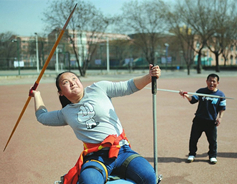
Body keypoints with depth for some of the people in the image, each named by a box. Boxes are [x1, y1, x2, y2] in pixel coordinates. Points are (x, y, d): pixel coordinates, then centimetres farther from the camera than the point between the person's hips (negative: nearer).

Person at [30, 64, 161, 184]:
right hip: (95, 157, 1)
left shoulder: (98, 88, 11)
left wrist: (149, 76, -5)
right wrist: (36, 94, 46)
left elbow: (129, 86, 8)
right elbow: (42, 116, 37)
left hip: (122, 150, 0)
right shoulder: (65, 113, 20)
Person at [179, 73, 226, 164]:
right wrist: (186, 96, -23)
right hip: (198, 120, 1)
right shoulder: (201, 91, 2)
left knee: (212, 140, 7)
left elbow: (222, 108, 5)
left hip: (211, 121, 0)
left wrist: (220, 117, -8)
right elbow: (193, 99, -4)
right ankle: (192, 154, 24)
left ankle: (212, 156, 28)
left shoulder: (221, 94, 2)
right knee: (193, 138, 6)